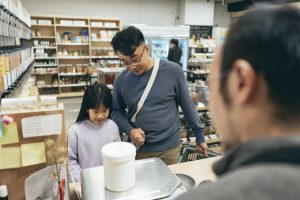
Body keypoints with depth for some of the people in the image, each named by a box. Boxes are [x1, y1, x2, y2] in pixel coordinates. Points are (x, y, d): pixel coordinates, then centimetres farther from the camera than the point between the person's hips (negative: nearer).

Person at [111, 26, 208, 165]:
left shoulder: (173, 71, -12)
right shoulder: (121, 80, -6)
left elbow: (187, 106, -2)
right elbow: (117, 111, 7)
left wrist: (199, 135, 6)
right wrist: (129, 130, -11)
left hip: (169, 147, -1)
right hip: (138, 149, 2)